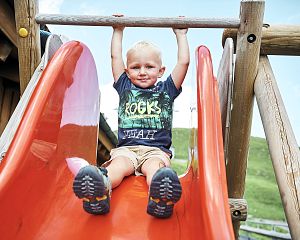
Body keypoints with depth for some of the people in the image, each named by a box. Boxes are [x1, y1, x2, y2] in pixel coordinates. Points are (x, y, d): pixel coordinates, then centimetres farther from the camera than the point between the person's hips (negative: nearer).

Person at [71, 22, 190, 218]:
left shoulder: (166, 90, 19)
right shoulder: (125, 87, 21)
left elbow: (184, 62, 17)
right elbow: (115, 58, 23)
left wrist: (181, 35, 26)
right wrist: (118, 31, 31)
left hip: (157, 149, 0)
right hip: (126, 147, 1)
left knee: (155, 166, -33)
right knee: (119, 164, -31)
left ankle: (161, 196, -63)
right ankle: (98, 190, -60)